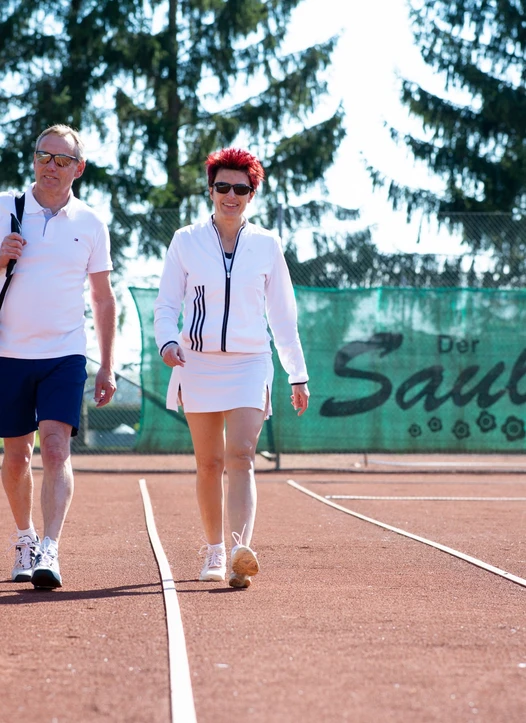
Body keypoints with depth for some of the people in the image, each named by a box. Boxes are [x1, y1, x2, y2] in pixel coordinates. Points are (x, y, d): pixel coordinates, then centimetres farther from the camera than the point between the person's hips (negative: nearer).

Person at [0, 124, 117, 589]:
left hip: (65, 355, -1)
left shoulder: (90, 224, 4)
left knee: (56, 449, -16)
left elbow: (103, 298, 10)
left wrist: (108, 368, 7)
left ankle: (49, 552, -23)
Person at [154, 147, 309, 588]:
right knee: (210, 464, 5)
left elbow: (283, 316, 13)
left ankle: (240, 553, -29)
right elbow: (166, 304, 7)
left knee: (241, 456, -17)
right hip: (198, 364, 1)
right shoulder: (186, 242, 5)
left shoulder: (267, 245, 7)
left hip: (249, 365, -1)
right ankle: (215, 553, 20)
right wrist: (167, 341, -14)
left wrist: (298, 375, 13)